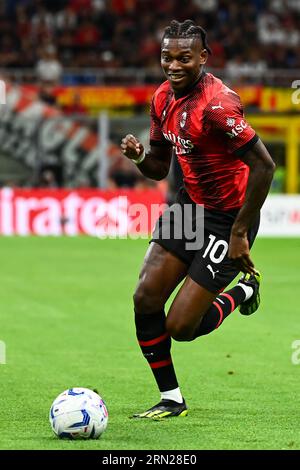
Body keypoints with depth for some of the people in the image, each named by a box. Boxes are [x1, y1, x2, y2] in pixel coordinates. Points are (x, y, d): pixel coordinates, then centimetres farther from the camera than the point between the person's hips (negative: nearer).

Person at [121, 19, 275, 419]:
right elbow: (159, 169, 12)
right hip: (190, 205, 8)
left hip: (227, 220, -8)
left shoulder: (217, 104, -26)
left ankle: (243, 291, 22)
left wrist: (240, 232, -22)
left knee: (181, 327, -8)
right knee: (146, 298, -3)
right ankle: (171, 399, 13)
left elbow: (264, 165, -27)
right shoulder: (164, 97, 1)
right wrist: (139, 156, -12)